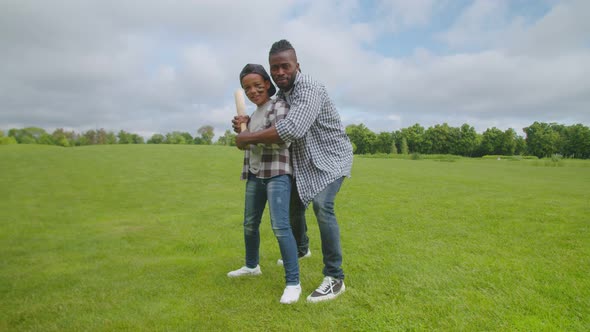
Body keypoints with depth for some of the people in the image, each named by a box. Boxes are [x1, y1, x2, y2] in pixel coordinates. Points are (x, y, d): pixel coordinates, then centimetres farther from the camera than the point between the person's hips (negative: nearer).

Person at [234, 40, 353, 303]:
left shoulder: (308, 89, -26)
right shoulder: (283, 92, 4)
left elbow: (292, 129, -41)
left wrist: (247, 139, -30)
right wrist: (248, 120, -5)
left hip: (331, 157, -9)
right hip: (306, 160, 9)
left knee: (322, 206, -28)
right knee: (293, 203, 18)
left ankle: (334, 278, -19)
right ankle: (300, 248, 47)